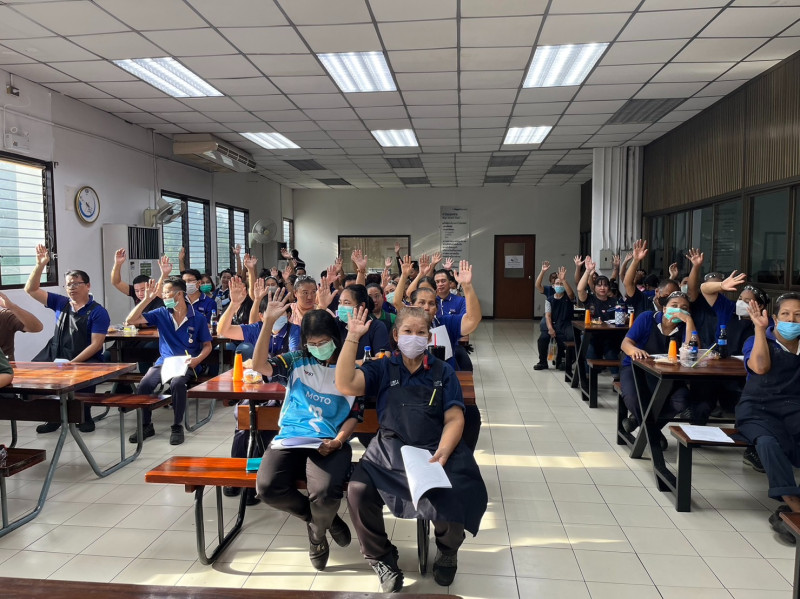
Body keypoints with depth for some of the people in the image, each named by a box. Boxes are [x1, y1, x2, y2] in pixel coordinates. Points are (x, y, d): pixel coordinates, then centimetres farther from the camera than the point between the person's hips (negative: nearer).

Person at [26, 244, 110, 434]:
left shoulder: (98, 312, -5)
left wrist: (72, 363, -21)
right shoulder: (60, 303, 11)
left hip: (86, 361, -5)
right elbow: (31, 290, 8)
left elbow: (96, 345, -12)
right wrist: (40, 265, -6)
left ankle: (85, 417, -10)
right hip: (57, 359, 6)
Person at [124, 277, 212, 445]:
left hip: (187, 365, -3)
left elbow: (207, 345, 5)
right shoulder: (161, 314, 6)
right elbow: (130, 320, 0)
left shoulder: (198, 318, -1)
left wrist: (197, 359, -16)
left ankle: (177, 427, -15)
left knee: (177, 384, -35)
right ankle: (146, 426, -1)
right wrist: (147, 299, -7)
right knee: (144, 384, -24)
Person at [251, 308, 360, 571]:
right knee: (267, 489, -25)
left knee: (325, 493, -32)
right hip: (291, 438, 2)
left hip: (330, 443, -2)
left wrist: (337, 441, -13)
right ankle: (321, 517, 7)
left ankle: (317, 533, 10)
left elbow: (355, 414, 6)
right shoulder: (296, 361, 8)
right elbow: (259, 365, -8)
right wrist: (269, 321, -15)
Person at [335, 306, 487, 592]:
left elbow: (454, 419, 3)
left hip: (436, 450, 0)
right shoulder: (382, 369, 9)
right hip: (389, 450, 1)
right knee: (358, 492, -25)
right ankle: (382, 558, 7)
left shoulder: (443, 372, 10)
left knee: (454, 496, -27)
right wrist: (353, 337, -10)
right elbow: (345, 385, -8)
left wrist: (443, 452, -16)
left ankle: (447, 551, 12)